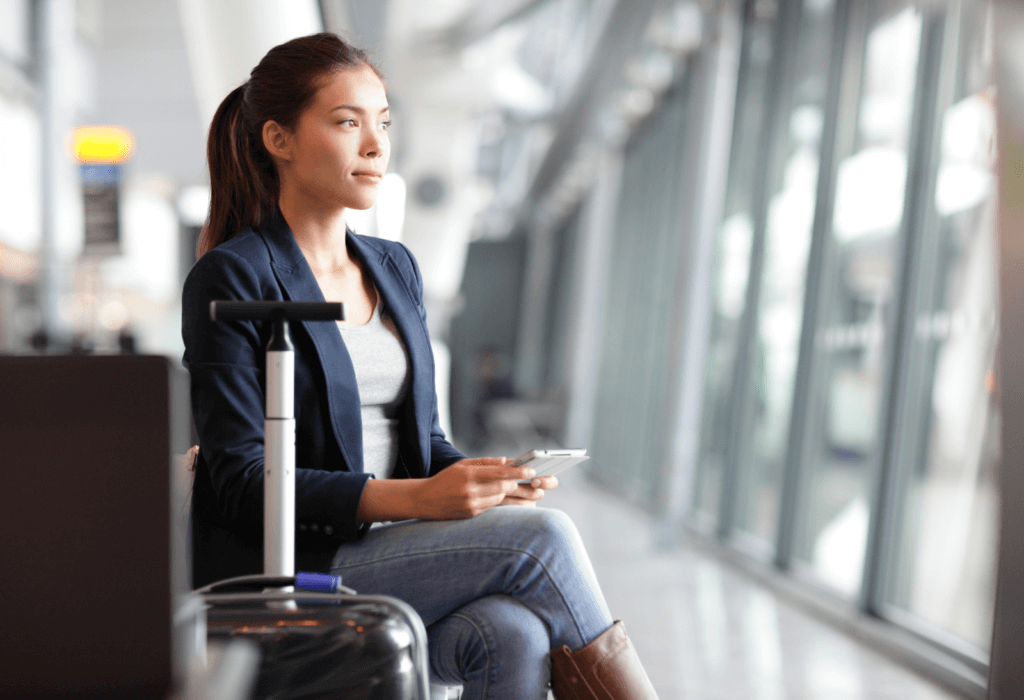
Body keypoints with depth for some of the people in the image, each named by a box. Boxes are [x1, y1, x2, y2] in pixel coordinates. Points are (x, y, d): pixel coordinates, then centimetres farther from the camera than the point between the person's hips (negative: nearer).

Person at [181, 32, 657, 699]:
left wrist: (476, 477, -8)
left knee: (516, 636, -28)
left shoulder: (396, 268, 15)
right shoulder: (230, 280, -7)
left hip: (394, 548, 5)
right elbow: (243, 481, -13)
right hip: (282, 571, -5)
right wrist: (415, 498, -25)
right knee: (539, 538, -24)